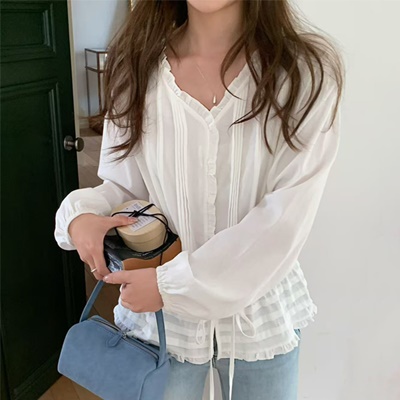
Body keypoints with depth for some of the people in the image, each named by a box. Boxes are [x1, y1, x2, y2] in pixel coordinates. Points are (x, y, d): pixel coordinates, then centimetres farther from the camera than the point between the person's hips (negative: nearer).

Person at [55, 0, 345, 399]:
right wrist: (82, 213, -19)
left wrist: (173, 283, -19)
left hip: (261, 315, 0)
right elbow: (124, 186, 2)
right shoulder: (137, 65, -6)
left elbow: (286, 219, -18)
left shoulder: (305, 71, -13)